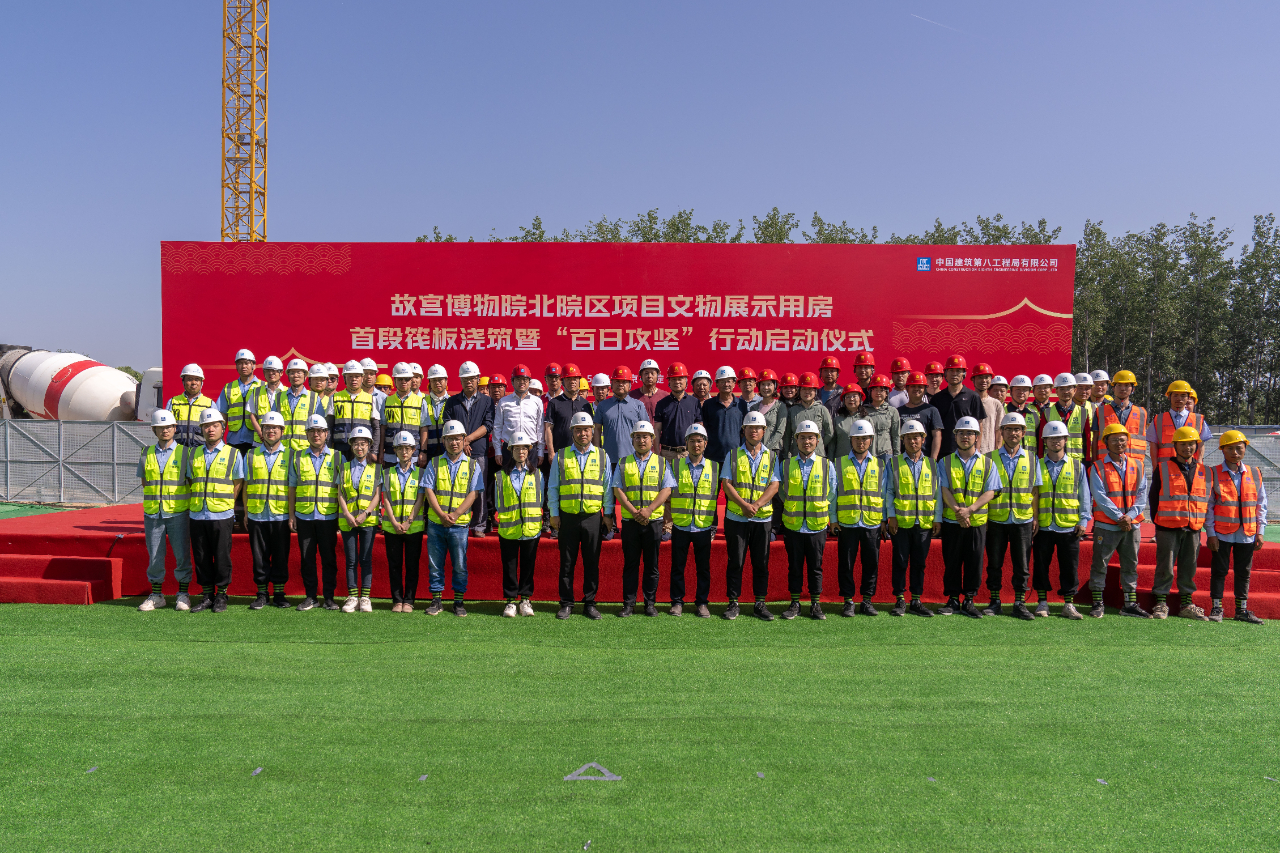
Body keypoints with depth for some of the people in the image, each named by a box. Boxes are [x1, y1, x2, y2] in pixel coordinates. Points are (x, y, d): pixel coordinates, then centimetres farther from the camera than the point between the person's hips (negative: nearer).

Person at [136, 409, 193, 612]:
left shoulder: (184, 452, 3)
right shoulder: (147, 453, 10)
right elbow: (144, 482, 15)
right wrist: (155, 495, 2)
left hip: (178, 513, -2)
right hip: (152, 513, 2)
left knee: (182, 555, 0)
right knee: (154, 556, 6)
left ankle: (183, 595, 11)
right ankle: (156, 595, 18)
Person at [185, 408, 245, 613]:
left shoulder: (233, 454, 3)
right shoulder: (193, 454, 13)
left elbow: (238, 483, 6)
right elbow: (190, 481, 20)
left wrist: (225, 502, -1)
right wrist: (193, 503, 8)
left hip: (221, 515, -3)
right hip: (197, 515, 3)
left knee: (222, 556, 0)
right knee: (201, 557, 6)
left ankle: (221, 595, 11)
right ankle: (206, 596, 16)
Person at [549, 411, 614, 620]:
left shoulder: (602, 456, 8)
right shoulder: (561, 456, 6)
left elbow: (608, 487, 11)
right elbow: (552, 487, 8)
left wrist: (608, 513, 6)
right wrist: (553, 514, 2)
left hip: (593, 517, 0)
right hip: (567, 516, 0)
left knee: (592, 563, 5)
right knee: (567, 563, 4)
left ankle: (590, 604, 15)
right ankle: (566, 604, 14)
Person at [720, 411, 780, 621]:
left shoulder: (771, 457, 10)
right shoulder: (733, 455, 6)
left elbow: (774, 486, 0)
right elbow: (726, 483, -2)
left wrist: (756, 505, -14)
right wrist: (744, 504, -14)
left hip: (762, 517, 1)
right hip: (736, 517, -1)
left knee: (761, 563, 5)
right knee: (735, 562, 2)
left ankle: (760, 603, 14)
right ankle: (733, 603, 9)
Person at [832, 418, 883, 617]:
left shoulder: (879, 465, 11)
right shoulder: (840, 463, 7)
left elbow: (884, 493, 12)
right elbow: (832, 492, 7)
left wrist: (884, 519, 6)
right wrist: (833, 518, 1)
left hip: (872, 523, 1)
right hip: (847, 522, -1)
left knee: (871, 563, 4)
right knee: (846, 563, 2)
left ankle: (867, 600, 15)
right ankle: (848, 601, 11)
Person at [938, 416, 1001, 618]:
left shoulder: (987, 463, 7)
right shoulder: (946, 462, 8)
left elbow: (989, 492, -2)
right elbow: (944, 490, -2)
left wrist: (969, 509, -16)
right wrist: (957, 510, -17)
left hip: (977, 522, 0)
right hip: (951, 521, 0)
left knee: (975, 562, 2)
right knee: (951, 562, 4)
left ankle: (969, 601, 13)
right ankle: (953, 600, 14)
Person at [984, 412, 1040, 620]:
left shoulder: (1031, 459, 8)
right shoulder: (991, 458, 4)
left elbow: (1035, 491, 9)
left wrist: (1035, 518, 3)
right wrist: (983, 517, -1)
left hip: (1022, 520, 1)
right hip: (996, 519, 0)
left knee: (1021, 564, 3)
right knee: (994, 563, 4)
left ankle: (1020, 603, 13)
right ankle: (995, 603, 14)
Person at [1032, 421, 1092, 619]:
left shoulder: (1077, 466, 9)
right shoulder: (1037, 466, 7)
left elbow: (1084, 495, 10)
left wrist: (1083, 520, 1)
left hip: (1069, 527, 0)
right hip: (1043, 527, 0)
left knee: (1070, 567, 3)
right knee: (1041, 565, 4)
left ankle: (1069, 604, 13)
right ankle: (1042, 602, 15)